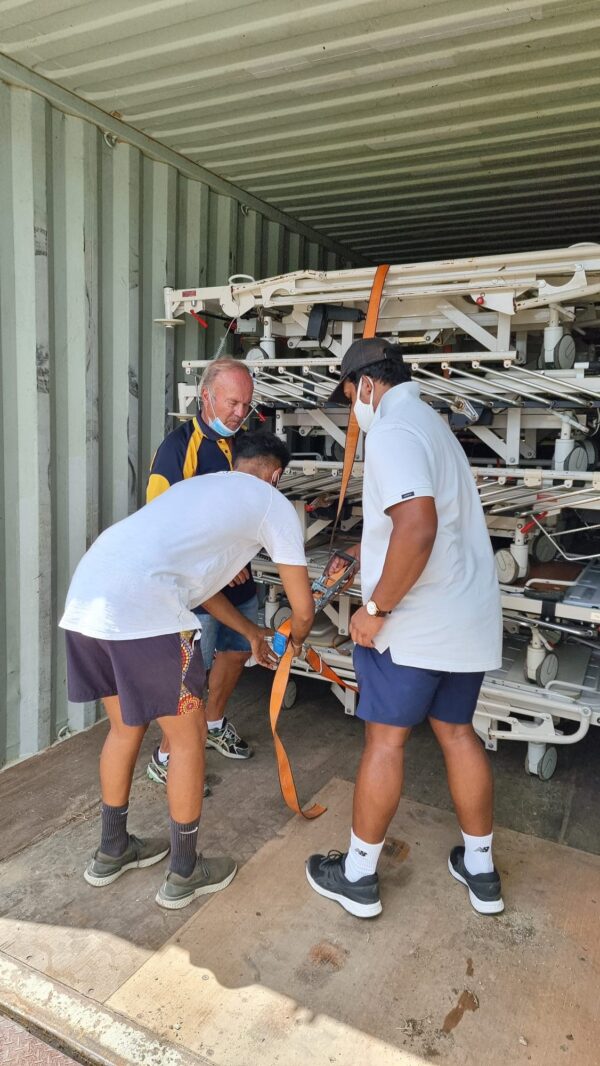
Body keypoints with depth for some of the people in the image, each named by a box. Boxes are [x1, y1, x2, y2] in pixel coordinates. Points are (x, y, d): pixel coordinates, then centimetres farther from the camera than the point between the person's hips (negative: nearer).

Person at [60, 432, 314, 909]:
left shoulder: (197, 486, 32)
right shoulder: (274, 504, 10)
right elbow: (303, 607, 13)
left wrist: (252, 632, 48)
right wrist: (295, 638, 37)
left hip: (86, 596, 8)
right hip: (142, 611, -8)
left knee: (126, 726, 26)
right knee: (189, 737, 12)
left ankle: (112, 852, 44)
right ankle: (184, 874, 29)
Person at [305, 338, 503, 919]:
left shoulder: (392, 431, -15)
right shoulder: (429, 423, 18)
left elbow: (418, 529, -29)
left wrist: (375, 609, -21)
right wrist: (362, 554, 28)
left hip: (414, 623, -9)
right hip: (469, 615, 9)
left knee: (385, 738, 4)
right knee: (457, 732, 18)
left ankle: (358, 877, 22)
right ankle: (480, 870, 32)